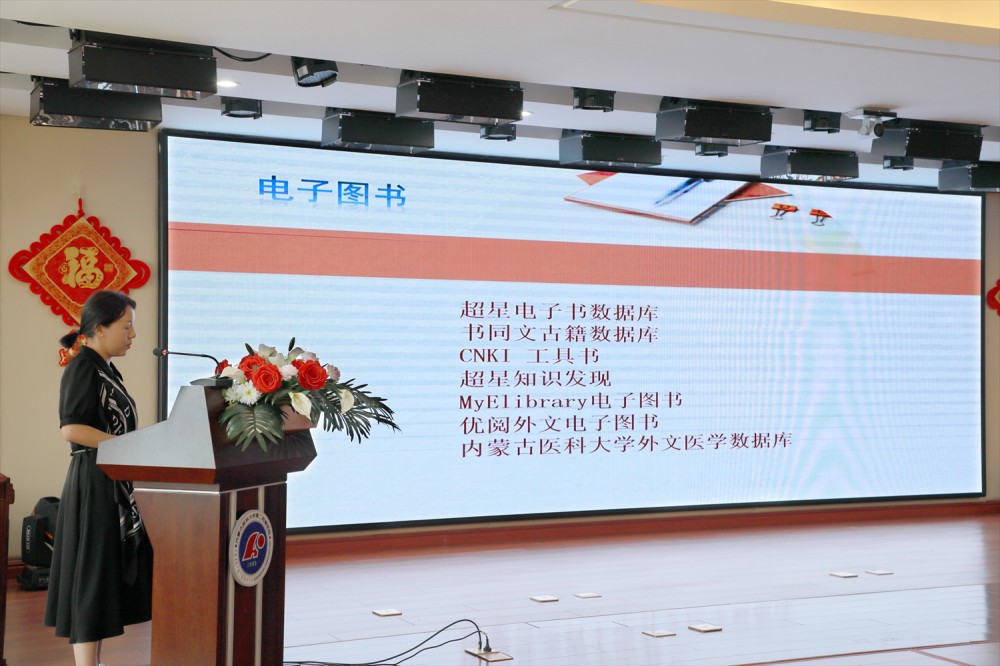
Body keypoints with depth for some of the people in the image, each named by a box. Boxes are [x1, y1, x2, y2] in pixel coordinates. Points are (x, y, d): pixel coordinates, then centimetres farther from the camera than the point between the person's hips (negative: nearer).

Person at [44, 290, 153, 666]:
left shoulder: (104, 368, 15)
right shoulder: (83, 367, -12)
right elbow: (71, 429, -22)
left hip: (113, 485, 9)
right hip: (94, 483, -9)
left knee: (107, 575, 12)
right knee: (91, 576, -6)